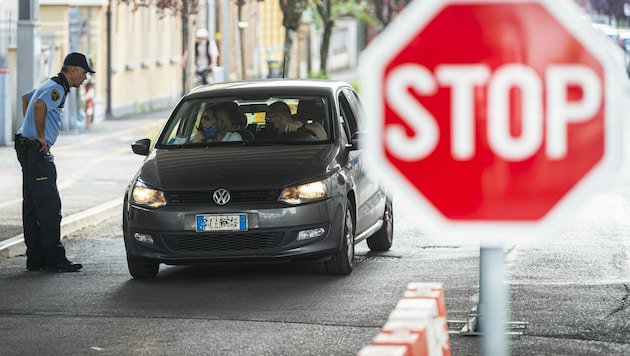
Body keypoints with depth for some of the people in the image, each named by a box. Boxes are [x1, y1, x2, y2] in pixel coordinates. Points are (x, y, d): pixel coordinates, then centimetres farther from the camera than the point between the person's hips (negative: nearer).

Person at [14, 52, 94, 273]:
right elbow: (39, 106, -35)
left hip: (29, 151, 11)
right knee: (49, 206, -10)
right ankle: (54, 260, -10)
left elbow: (26, 98, 35)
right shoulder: (57, 89, -15)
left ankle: (35, 259, 13)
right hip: (37, 151, -11)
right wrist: (41, 136, -23)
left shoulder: (51, 85, 18)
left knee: (33, 206, 10)